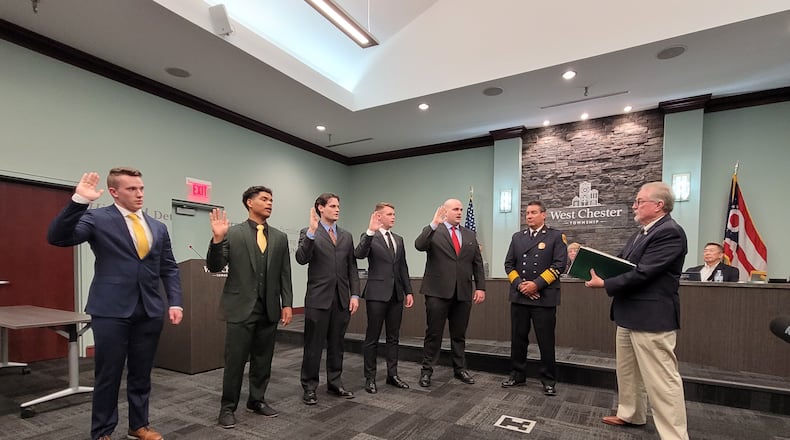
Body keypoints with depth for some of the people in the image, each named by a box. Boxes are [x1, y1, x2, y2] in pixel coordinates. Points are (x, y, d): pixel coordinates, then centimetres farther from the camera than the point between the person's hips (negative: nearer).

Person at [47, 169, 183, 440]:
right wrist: (79, 201, -25)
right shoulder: (97, 218, -1)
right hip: (111, 310, -4)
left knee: (141, 374, 15)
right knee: (108, 375, 8)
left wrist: (175, 302, 1)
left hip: (150, 310, 4)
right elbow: (57, 238, -15)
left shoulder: (158, 228, 11)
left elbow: (169, 269, 11)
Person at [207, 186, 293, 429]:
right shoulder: (232, 233, -3)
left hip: (269, 309, 4)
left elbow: (285, 274, 8)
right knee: (235, 361, 5)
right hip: (241, 307, -3)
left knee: (263, 360, 14)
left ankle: (257, 400, 32)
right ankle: (228, 407, 23)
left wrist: (287, 303, 2)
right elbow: (215, 267, -7)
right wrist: (217, 239, -22)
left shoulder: (280, 237, 7)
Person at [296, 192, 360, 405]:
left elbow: (352, 268, 11)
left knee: (337, 345, 14)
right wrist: (312, 231, -25)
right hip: (318, 299, -4)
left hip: (342, 299, 4)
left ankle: (335, 384, 28)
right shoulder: (308, 233, 0)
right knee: (313, 346, 5)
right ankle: (309, 387, 20)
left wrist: (355, 294, 3)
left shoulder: (346, 236, 13)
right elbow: (301, 259, -17)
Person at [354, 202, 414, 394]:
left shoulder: (399, 239, 14)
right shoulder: (369, 237, -3)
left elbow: (403, 268, 15)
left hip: (396, 294, 6)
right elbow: (359, 254, -24)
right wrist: (370, 231, -34)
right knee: (372, 338, 4)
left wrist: (408, 291, 10)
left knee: (393, 337, 13)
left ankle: (392, 374, 24)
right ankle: (370, 378, 16)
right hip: (377, 294, -5)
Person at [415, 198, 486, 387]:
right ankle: (426, 370, 18)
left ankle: (460, 369, 29)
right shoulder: (433, 232, -1)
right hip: (438, 291, -4)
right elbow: (419, 245, -20)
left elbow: (477, 264, 12)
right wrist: (434, 224, -27)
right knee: (433, 333, 5)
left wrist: (480, 287, 4)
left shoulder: (470, 235, 13)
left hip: (463, 293, 4)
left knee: (459, 334, 15)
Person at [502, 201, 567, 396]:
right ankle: (517, 374, 25)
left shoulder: (555, 236, 1)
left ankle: (548, 380, 19)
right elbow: (509, 264, 9)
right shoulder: (517, 237, 13)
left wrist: (536, 284, -15)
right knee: (518, 338, 11)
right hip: (519, 296, 4)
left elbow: (559, 265, -8)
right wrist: (519, 284, -7)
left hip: (544, 297, -3)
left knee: (546, 341, 4)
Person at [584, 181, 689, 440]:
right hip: (629, 315, 10)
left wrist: (604, 284, -16)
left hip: (652, 317, -10)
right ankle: (630, 414, 39)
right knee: (627, 370, 22)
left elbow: (641, 273, -24)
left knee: (662, 380, 0)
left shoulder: (669, 232, -18)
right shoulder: (642, 233, 13)